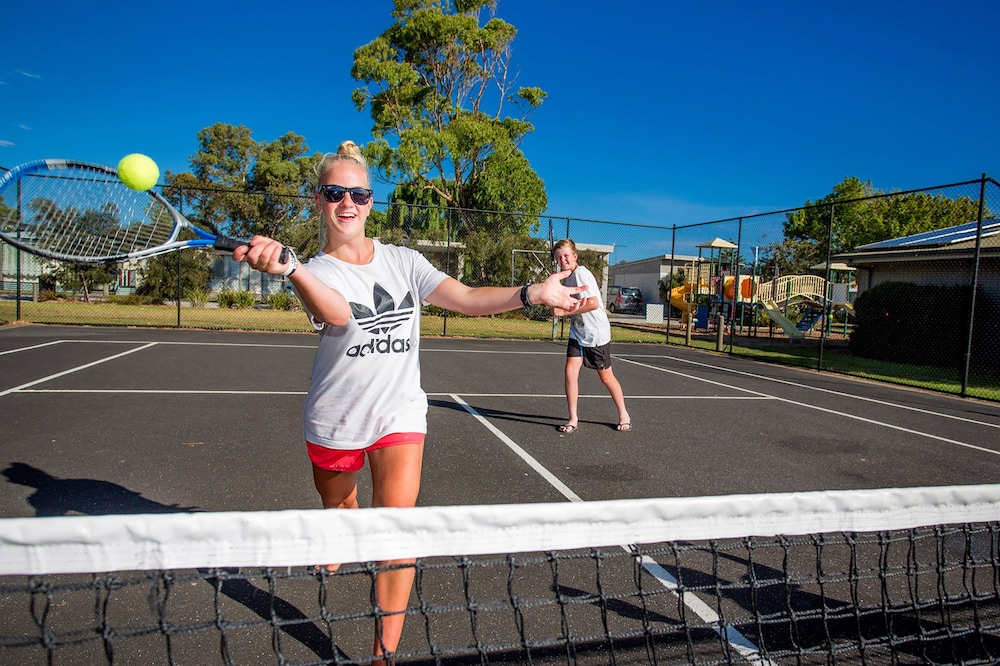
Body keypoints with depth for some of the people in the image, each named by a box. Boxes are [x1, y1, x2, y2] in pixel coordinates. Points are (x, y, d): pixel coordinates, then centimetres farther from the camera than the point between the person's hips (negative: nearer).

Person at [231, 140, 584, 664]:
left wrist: (534, 293, -25)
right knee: (338, 509, 23)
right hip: (333, 419, 0)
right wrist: (286, 265, -54)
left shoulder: (404, 262, -2)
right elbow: (336, 313, -34)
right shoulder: (315, 270, -9)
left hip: (399, 412, 0)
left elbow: (466, 298, -11)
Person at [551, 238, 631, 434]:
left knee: (606, 377, 7)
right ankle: (573, 418, 4)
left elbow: (593, 303, -27)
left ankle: (624, 415, 27)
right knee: (570, 371, -8)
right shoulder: (569, 276, 8)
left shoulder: (581, 273, -19)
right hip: (577, 333, 7)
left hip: (597, 333, -7)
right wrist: (561, 307, 0)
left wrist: (564, 312, -23)